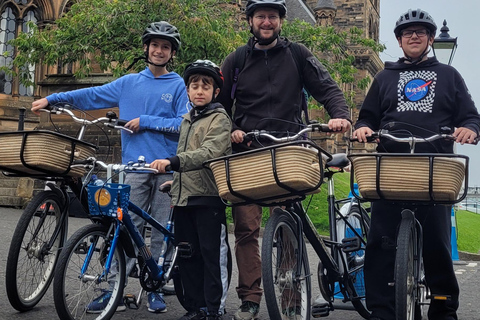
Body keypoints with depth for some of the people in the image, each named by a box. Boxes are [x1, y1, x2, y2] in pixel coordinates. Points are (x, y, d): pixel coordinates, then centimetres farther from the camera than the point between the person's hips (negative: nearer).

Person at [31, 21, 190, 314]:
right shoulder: (130, 83, 15)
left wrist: (145, 121, -7)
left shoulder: (179, 85, 6)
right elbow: (92, 95, 18)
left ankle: (155, 289, 13)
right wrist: (51, 99, 16)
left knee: (162, 232, 3)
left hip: (168, 168, -2)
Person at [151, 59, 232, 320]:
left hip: (208, 198, -7)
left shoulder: (219, 119, -4)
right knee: (187, 256, 9)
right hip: (183, 198, 7)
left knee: (213, 255, -4)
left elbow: (208, 153, -21)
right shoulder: (186, 120, 19)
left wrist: (172, 161, -33)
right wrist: (174, 185, 24)